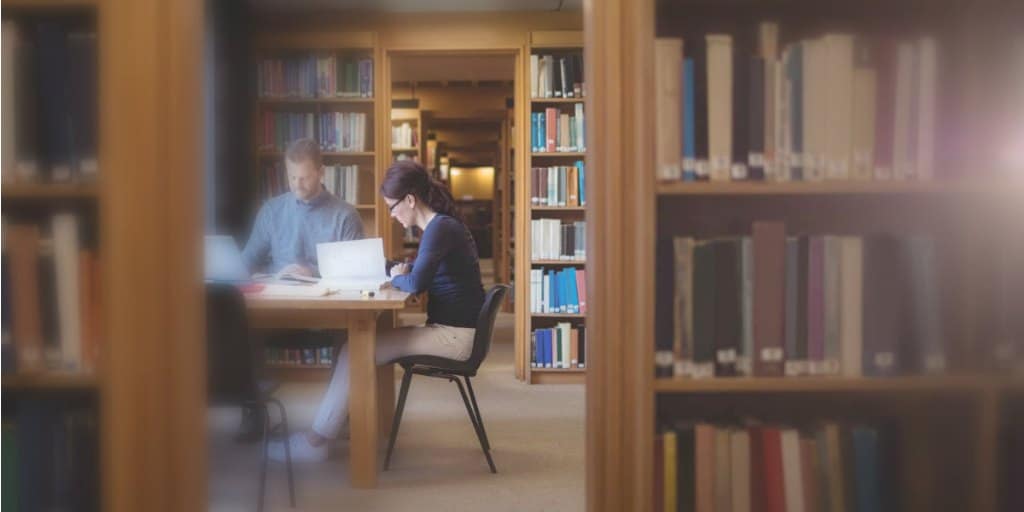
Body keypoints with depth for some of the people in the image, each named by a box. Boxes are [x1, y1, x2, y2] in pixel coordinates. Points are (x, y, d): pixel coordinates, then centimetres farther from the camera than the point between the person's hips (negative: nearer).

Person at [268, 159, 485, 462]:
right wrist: (399, 272, 3)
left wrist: (396, 278, -4)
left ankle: (317, 440, -2)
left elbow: (416, 283, -25)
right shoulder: (439, 225, 15)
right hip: (449, 329, 10)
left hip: (456, 335, -10)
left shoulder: (440, 228, -16)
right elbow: (420, 274, 22)